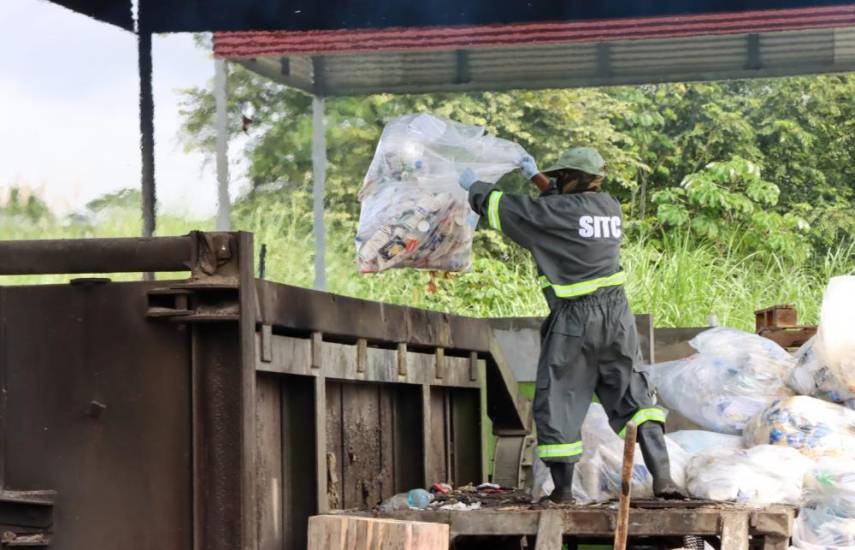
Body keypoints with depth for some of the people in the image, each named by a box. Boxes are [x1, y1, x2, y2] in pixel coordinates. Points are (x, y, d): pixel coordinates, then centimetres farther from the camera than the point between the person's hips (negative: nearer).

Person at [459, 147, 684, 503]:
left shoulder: (556, 212, -11)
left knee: (556, 402, 7)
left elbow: (502, 208, -1)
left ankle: (563, 488, 9)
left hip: (574, 318, -5)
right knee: (633, 395, 9)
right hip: (616, 314, 5)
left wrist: (474, 187, 18)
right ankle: (662, 478, -1)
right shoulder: (610, 207, 9)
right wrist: (536, 177, 37)